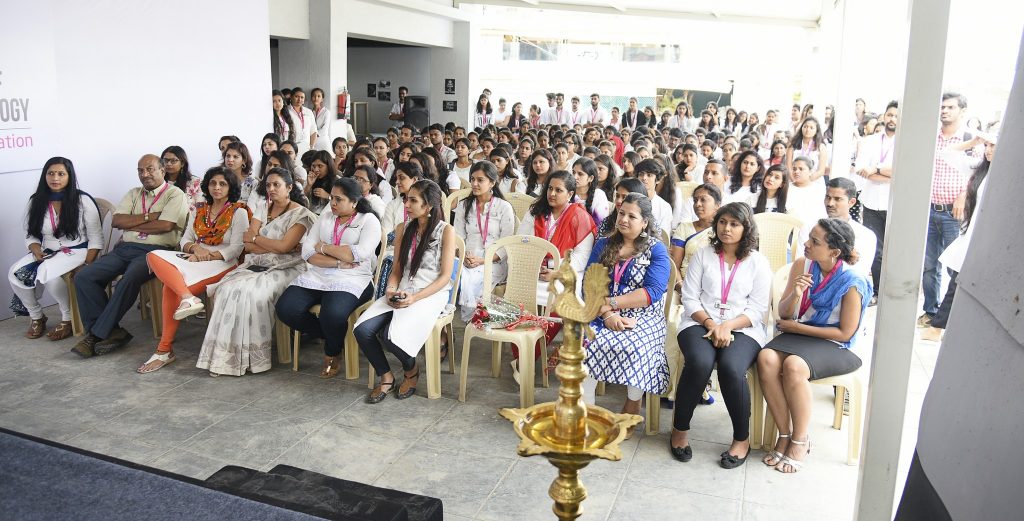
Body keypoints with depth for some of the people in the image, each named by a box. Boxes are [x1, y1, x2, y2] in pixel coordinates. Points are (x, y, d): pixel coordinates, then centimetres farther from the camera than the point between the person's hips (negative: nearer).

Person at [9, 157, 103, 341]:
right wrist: (36, 250, -11)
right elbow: (30, 236, 12)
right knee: (14, 273, -21)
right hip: (47, 252, 5)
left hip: (76, 250, -5)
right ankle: (36, 317, 3)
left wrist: (86, 265, -18)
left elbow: (95, 238, -6)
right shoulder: (36, 202, 8)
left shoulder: (83, 200, -5)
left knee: (46, 272, -34)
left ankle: (68, 319, -12)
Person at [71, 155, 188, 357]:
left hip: (154, 250, -6)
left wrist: (130, 224, -1)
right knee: (83, 277, -13)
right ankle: (110, 331, -13)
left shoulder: (175, 194, 5)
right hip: (125, 249, 7)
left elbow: (165, 225, -11)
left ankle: (97, 334, -22)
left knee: (129, 279, -35)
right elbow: (116, 221, 8)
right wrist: (148, 216, -5)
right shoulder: (134, 194, 23)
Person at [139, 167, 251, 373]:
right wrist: (195, 248, -8)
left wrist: (208, 255, -16)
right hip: (194, 259, 6)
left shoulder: (239, 212, 3)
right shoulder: (198, 211, 21)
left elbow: (236, 248, -6)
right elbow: (185, 240, 16)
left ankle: (165, 350, -25)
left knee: (171, 286, -29)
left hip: (222, 264, -6)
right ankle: (188, 298, -45)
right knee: (154, 256, -26)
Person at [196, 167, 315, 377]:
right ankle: (224, 355, -20)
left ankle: (253, 357, -20)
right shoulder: (262, 211, 15)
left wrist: (255, 237, -2)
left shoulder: (300, 214, -3)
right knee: (228, 290, -23)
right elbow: (248, 246, 5)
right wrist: (276, 246, -9)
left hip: (284, 269, -5)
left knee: (254, 294, -32)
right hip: (256, 265, 5)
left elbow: (285, 247, -15)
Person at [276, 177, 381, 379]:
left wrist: (323, 247, -4)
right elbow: (307, 252, 4)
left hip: (351, 280, -5)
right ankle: (333, 337, 5)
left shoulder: (369, 220, 3)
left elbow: (359, 253, -14)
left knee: (333, 314, -34)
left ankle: (332, 353, 1)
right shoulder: (325, 218, 17)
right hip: (316, 277, 5)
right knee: (285, 308, -19)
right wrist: (339, 262, -10)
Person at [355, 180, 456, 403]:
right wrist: (391, 290, -7)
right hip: (402, 293, 5)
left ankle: (412, 370, 5)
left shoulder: (446, 231, -4)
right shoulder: (403, 229, 12)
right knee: (362, 329, -20)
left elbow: (445, 276, -7)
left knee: (391, 335, -29)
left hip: (431, 295, -5)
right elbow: (397, 269, 15)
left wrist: (415, 298, -17)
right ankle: (385, 376, 4)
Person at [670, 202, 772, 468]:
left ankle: (742, 439, -11)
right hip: (701, 322, 1)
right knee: (700, 362, -32)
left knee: (731, 368, -32)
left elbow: (756, 309, 2)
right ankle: (680, 429, -12)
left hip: (742, 328, 0)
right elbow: (689, 298, 5)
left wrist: (728, 326, -14)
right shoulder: (703, 255, 12)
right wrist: (710, 323, -12)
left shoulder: (758, 262, 9)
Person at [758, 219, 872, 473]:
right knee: (766, 358, -28)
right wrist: (795, 295, -18)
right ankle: (785, 435, -13)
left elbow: (845, 333, -12)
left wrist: (796, 327, -10)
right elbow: (783, 313, 5)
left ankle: (799, 440, -13)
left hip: (835, 346, -5)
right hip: (799, 335, 5)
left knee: (794, 366, -35)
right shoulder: (802, 265, 0)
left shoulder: (852, 282, -15)